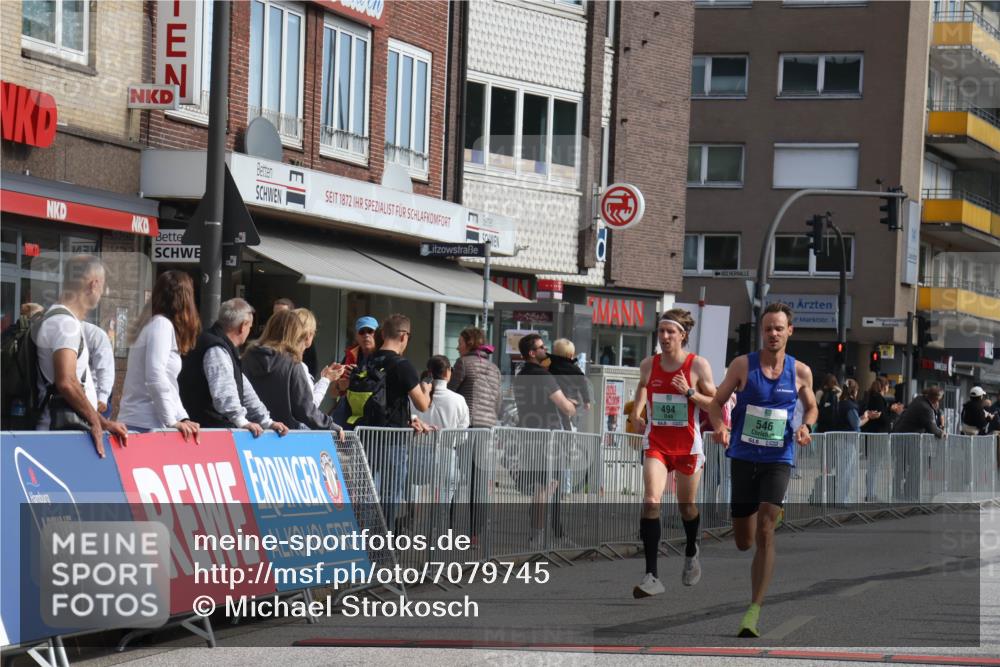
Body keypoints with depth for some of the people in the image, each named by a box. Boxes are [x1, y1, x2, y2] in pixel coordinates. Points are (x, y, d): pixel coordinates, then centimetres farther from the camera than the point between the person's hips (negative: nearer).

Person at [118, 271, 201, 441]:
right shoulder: (162, 324, -8)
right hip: (147, 425, -9)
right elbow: (155, 378, -19)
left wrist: (183, 418, 10)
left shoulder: (151, 324, 19)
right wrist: (172, 421, -15)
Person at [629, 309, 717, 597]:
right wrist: (636, 412, 6)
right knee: (650, 501, -18)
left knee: (686, 506, 14)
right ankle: (652, 576, -20)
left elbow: (715, 405, -5)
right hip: (656, 443, 1)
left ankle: (691, 552, 49)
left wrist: (689, 393, -19)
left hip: (688, 445, -1)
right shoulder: (648, 364, 1)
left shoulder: (698, 365, -8)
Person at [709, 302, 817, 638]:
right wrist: (720, 426, -16)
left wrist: (806, 427, -6)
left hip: (778, 460, -1)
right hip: (743, 458, 1)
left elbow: (811, 407, 17)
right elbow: (717, 401, 5)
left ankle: (754, 612, -15)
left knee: (765, 533, -17)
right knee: (743, 542, 8)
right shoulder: (743, 365, -2)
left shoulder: (800, 372, 1)